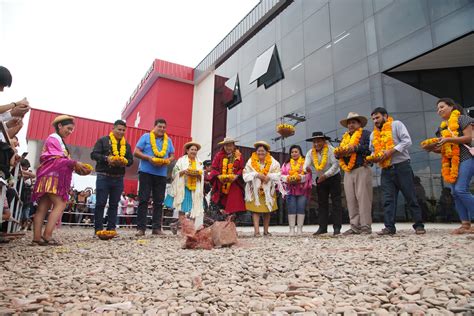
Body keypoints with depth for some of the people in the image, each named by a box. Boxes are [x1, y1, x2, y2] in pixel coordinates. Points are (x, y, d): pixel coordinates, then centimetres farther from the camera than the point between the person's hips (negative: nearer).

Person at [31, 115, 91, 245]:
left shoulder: (60, 141, 24)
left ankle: (37, 237, 1)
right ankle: (47, 234, -18)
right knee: (60, 204, -14)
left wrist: (75, 167, 3)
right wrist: (75, 163, -17)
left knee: (43, 207, 3)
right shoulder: (53, 138, -4)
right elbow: (57, 159, -15)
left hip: (54, 177, 9)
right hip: (52, 176, -9)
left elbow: (61, 161, 17)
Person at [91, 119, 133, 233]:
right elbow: (94, 154, -3)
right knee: (100, 203, -1)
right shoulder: (103, 140, 4)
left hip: (118, 178, 4)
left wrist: (125, 162, -9)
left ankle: (111, 228, 12)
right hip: (103, 176, -4)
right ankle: (98, 228, 5)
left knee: (114, 204, 7)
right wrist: (107, 158, -19)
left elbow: (131, 160, 14)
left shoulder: (126, 145, 16)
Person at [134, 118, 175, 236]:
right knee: (143, 200, -3)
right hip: (146, 172, -3)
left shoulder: (168, 140, 15)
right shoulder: (146, 137, 4)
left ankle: (156, 227, 9)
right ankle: (141, 228, 1)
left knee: (159, 202, 4)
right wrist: (149, 158, -15)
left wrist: (167, 161, -8)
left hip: (161, 174, 4)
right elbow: (136, 152, 0)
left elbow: (172, 156, 15)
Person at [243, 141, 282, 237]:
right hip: (255, 189, -1)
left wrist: (269, 176, -20)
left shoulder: (273, 162, 2)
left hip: (268, 189, 1)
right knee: (255, 209, -6)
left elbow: (278, 174, -4)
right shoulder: (251, 162, 1)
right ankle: (256, 231, -7)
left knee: (267, 210, 6)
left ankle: (266, 230, 17)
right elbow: (246, 175, -6)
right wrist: (256, 175, -19)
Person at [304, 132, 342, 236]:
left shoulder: (330, 149, -16)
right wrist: (307, 168, -42)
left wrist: (325, 175, -31)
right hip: (320, 179, 4)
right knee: (322, 203, 6)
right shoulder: (310, 153, -5)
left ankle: (337, 227, -1)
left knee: (336, 202, -4)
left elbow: (335, 164, -22)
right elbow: (306, 165, -17)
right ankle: (322, 227, 11)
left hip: (333, 177, -4)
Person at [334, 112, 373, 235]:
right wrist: (338, 152, -3)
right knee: (351, 199, 2)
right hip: (348, 172, 6)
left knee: (363, 198, -9)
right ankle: (355, 226, 5)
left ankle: (366, 226, -5)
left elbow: (370, 147, -9)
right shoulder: (345, 137, 26)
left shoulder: (365, 134, 8)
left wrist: (355, 148, -15)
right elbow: (339, 152, 20)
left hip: (362, 170, -6)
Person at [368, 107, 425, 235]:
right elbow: (373, 151, 23)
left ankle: (419, 225, 7)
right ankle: (389, 227, -2)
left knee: (410, 197, -1)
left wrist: (391, 151, -19)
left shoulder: (396, 125, 2)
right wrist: (373, 157, 0)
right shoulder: (373, 134, 19)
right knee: (388, 199, -1)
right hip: (386, 170, 5)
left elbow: (407, 141, -9)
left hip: (401, 167, -5)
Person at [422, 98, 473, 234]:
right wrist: (432, 148, 2)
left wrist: (448, 139, -20)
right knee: (455, 193, 1)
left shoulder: (462, 119, -1)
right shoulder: (443, 126, 19)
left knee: (461, 189, -19)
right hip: (451, 162, 8)